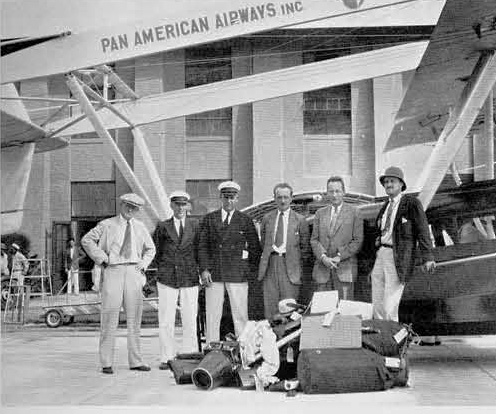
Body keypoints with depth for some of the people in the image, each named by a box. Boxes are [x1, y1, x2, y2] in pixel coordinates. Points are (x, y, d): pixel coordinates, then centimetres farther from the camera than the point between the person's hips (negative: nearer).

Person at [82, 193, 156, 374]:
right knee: (109, 317, -6)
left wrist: (144, 263, 10)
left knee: (134, 317, 5)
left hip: (133, 272, 4)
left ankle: (136, 361, 11)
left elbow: (150, 249, 26)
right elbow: (86, 240, 1)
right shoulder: (107, 225, 3)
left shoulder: (140, 227, 15)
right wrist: (101, 258, -6)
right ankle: (106, 363, -1)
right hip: (113, 271, -4)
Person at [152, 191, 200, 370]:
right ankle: (166, 358, 5)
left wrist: (199, 270, 8)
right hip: (167, 279, 0)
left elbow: (200, 250, 14)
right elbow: (154, 251, 15)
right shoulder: (162, 227, 8)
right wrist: (162, 269, 10)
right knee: (166, 321, -2)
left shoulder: (195, 226, 9)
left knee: (190, 321, 0)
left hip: (190, 279, 0)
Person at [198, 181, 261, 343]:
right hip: (213, 274, 1)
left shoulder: (245, 220, 8)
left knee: (240, 315, -1)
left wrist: (251, 269, 4)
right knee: (212, 316, 2)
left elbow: (255, 247, 11)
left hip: (238, 274, -1)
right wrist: (204, 269, -5)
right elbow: (202, 246, 6)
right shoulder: (209, 219, 10)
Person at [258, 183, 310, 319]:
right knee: (269, 306, 1)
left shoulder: (299, 220, 5)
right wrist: (268, 255, 14)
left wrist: (299, 265, 4)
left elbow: (305, 246, 8)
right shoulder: (267, 218, 13)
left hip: (289, 266, -2)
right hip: (270, 266, 2)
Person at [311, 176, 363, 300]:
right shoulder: (320, 213, 16)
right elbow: (314, 239, 10)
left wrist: (339, 257, -11)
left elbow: (358, 240, -1)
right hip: (322, 269, 3)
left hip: (345, 269, -3)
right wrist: (323, 257, -7)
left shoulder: (354, 213, 5)